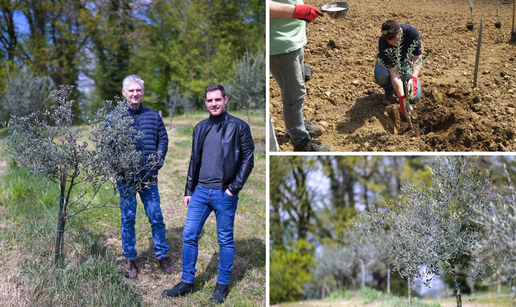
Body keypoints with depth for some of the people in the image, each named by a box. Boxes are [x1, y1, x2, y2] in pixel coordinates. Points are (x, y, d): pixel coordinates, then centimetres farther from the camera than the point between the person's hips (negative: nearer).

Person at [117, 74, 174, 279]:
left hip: (149, 177, 1)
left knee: (156, 217, 5)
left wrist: (157, 162, -5)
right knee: (128, 218, 7)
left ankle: (162, 255, 21)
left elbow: (163, 140, 9)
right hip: (125, 178, -1)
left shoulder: (153, 116, 8)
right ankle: (130, 259, 21)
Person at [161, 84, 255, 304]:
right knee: (189, 236, 5)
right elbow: (194, 161, 15)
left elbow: (248, 159, -6)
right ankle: (187, 283, 18)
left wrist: (234, 187, -11)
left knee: (225, 240, 7)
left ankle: (222, 285, 20)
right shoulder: (200, 128, 11)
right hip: (200, 192, 5)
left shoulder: (239, 127, -5)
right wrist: (188, 190, 12)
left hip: (224, 194, -5)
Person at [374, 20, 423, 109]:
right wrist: (401, 98, -46)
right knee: (381, 76, -39)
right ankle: (388, 91, -4)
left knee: (415, 97, -14)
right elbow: (393, 72, -39)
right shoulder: (382, 43, -37)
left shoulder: (411, 32, -32)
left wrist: (413, 79, -46)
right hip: (386, 61, -2)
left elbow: (417, 59, -27)